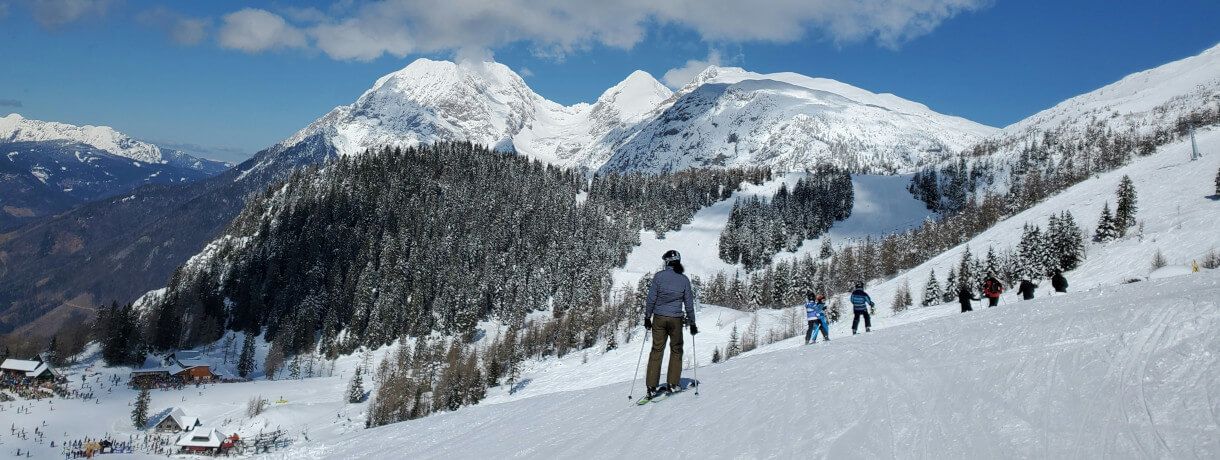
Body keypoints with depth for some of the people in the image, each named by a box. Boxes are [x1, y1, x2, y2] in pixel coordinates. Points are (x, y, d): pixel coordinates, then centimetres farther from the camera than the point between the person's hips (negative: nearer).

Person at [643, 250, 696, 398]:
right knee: (676, 350, 15)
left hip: (659, 319, 0)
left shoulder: (659, 276, -5)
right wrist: (692, 323, 11)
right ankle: (672, 384, 15)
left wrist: (647, 317, 6)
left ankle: (652, 387, 5)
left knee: (657, 350, 6)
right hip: (676, 319, 0)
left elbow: (651, 299, -5)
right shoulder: (684, 279, -1)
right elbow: (689, 303, 3)